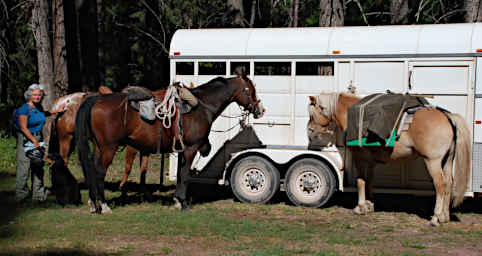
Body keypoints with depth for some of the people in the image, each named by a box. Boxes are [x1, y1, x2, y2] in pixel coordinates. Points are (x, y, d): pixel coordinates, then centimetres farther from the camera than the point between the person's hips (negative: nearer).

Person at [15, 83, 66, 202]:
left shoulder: (38, 107, 9)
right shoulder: (24, 109, -14)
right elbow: (24, 128, -18)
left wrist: (57, 111, 31)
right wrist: (34, 141, -22)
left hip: (38, 138, 8)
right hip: (25, 139, -8)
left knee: (38, 166, 11)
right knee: (23, 167, -5)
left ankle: (38, 193, 19)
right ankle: (20, 194, 4)